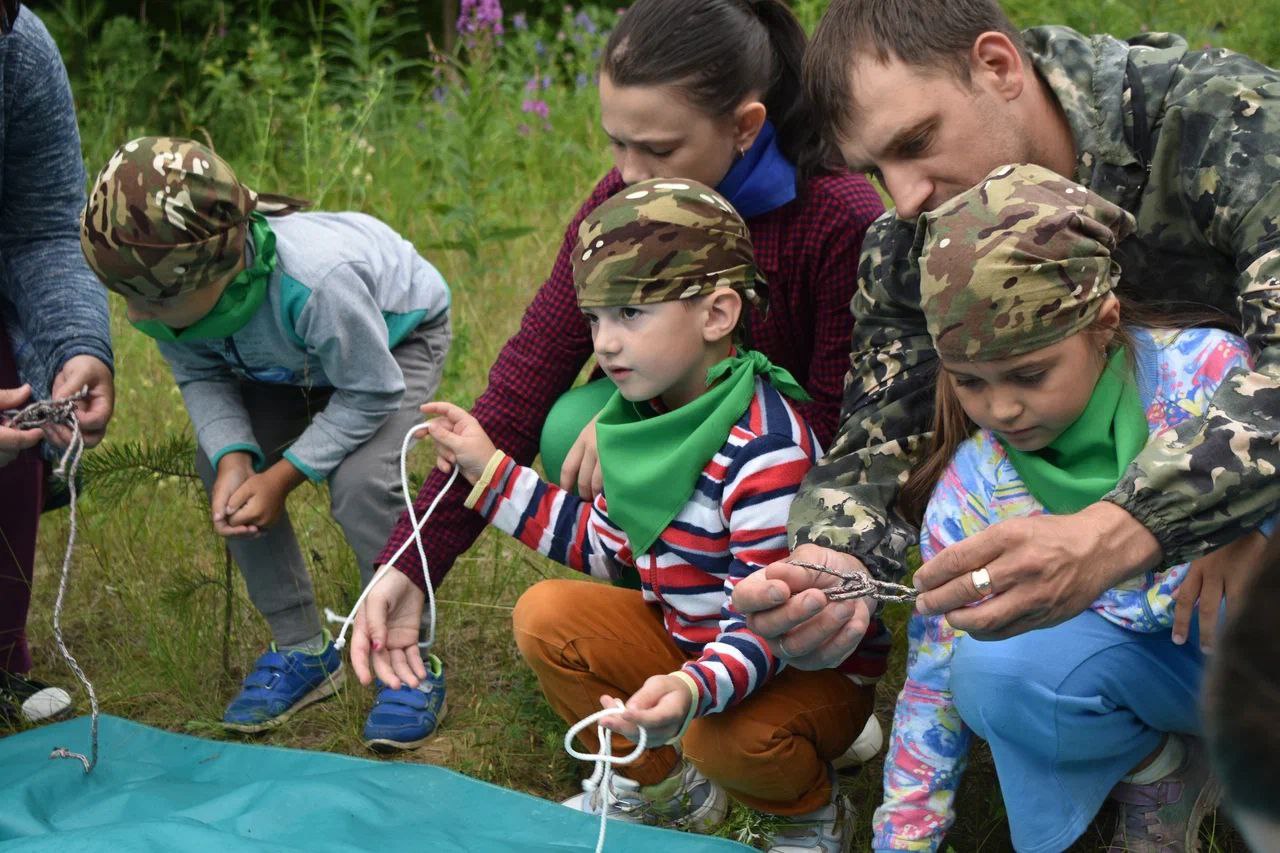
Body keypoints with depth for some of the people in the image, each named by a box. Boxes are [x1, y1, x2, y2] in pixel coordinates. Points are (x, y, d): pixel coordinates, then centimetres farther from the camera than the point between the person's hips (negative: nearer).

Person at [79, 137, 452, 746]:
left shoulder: (315, 279, -45)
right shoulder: (157, 289, -28)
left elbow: (372, 393, -30)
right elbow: (200, 376, -11)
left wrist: (282, 476, -30)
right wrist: (235, 456, -30)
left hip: (396, 335, -6)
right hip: (283, 359, 6)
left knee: (360, 483, -26)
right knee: (224, 471, -10)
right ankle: (302, 650, 6)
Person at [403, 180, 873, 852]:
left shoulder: (766, 449, -31)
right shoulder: (652, 415, -4)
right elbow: (602, 544, 10)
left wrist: (693, 690, -52)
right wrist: (489, 470, 8)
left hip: (812, 664, -8)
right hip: (690, 635, 8)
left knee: (728, 734, -37)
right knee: (546, 617, -3)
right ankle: (661, 788, 15)